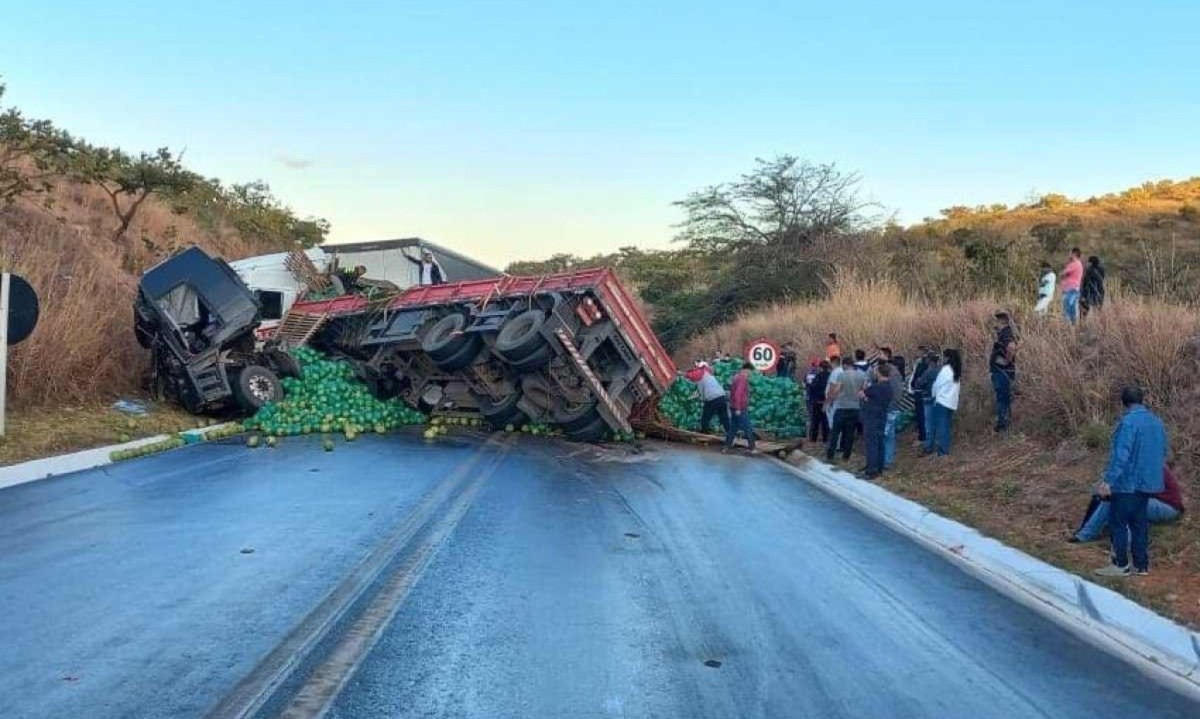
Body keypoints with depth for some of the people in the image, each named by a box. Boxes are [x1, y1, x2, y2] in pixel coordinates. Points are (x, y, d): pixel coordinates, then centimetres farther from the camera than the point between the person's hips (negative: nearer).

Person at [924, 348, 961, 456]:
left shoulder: (945, 369, -13)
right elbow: (951, 387, 11)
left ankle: (942, 451, -1)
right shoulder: (956, 371, 10)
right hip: (952, 402, 8)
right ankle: (945, 450, 14)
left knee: (941, 426, -2)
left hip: (942, 401, -8)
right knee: (947, 426, 10)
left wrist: (934, 395, 9)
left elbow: (937, 384, -8)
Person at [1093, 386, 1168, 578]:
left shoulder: (1128, 422, -17)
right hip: (1147, 482, 8)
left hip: (1127, 483, -8)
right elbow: (1163, 454, 20)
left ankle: (1121, 565, 3)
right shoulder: (1157, 422, 10)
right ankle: (1141, 565, 17)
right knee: (1139, 523, 13)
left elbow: (1120, 455, -24)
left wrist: (1109, 480, -25)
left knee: (1118, 522, 0)